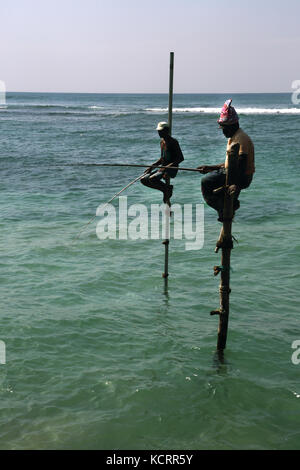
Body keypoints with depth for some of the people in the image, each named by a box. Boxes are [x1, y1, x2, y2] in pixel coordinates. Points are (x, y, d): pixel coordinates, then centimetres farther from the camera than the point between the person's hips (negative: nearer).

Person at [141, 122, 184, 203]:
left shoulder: (173, 142, -12)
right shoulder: (162, 141, 14)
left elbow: (181, 158, -18)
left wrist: (167, 167, -27)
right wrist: (152, 166, 11)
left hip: (171, 169, -9)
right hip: (163, 168, 9)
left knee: (152, 179, -30)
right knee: (144, 180, -1)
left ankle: (167, 188, -5)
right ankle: (166, 189, 5)